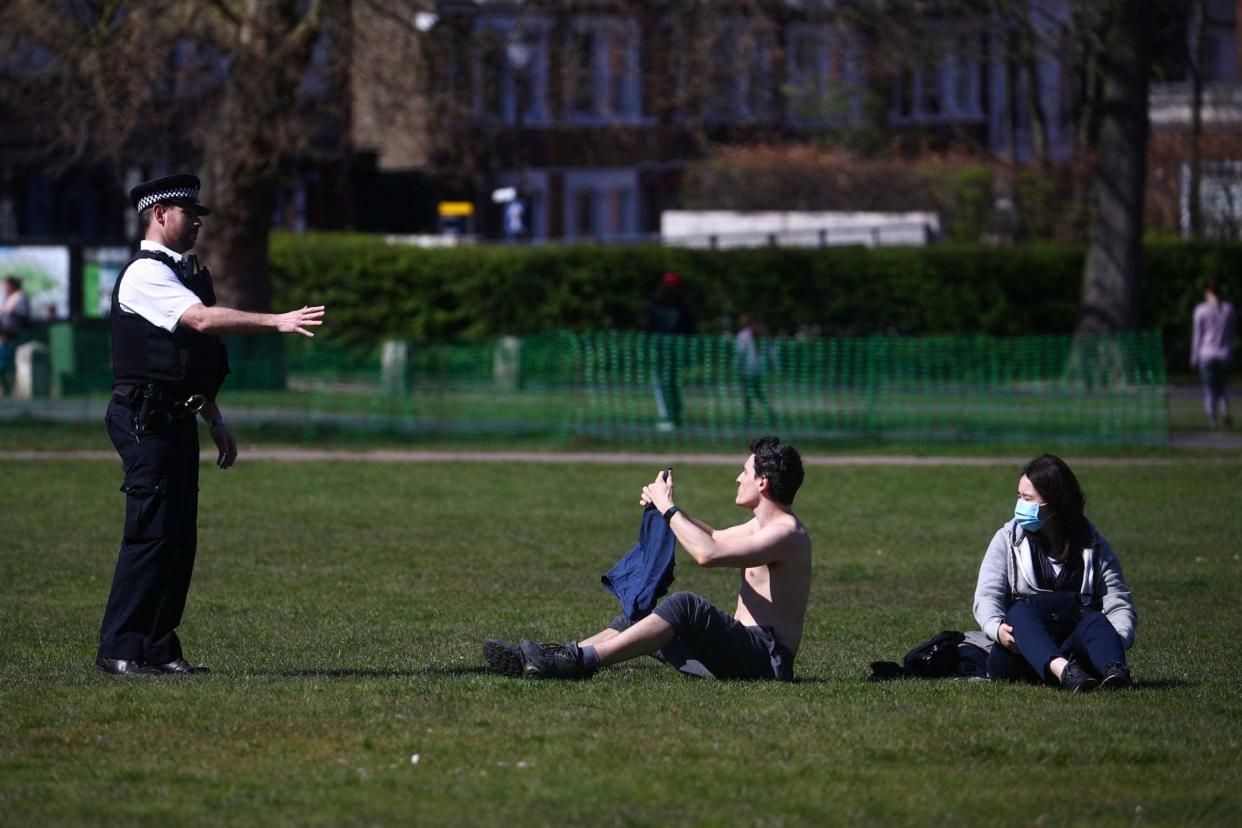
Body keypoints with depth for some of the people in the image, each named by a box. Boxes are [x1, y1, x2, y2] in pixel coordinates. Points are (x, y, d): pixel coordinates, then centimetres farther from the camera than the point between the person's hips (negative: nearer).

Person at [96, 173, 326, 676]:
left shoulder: (180, 273, 19)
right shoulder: (145, 274, -12)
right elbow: (203, 319, -26)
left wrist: (215, 422, 24)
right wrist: (277, 322, -30)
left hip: (176, 420, 10)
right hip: (146, 421, -10)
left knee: (180, 537, 8)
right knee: (150, 533, -11)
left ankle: (159, 648, 12)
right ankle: (119, 650, -8)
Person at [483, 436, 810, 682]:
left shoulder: (786, 533, -15)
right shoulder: (762, 525, 19)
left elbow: (707, 554, -28)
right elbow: (715, 537, 39)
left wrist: (669, 508, -16)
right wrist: (664, 504, 22)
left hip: (765, 658, -11)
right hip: (739, 648, 11)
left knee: (685, 605, -32)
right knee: (635, 620, 10)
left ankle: (582, 660, -36)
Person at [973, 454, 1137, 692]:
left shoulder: (1093, 546, 12)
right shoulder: (1008, 540, 12)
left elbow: (1119, 604, 4)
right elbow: (987, 596, -1)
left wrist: (1117, 642, -20)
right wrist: (996, 628, -25)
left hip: (1072, 651, 0)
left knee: (1095, 620, -29)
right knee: (1020, 612, -31)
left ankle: (1114, 672, -63)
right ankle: (1064, 671, -61)